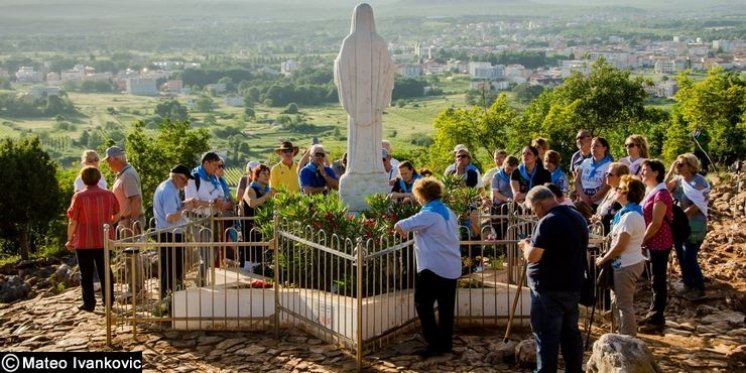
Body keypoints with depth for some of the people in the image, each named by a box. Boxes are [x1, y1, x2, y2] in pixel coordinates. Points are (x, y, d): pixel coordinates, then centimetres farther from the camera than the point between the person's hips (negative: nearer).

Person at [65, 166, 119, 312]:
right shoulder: (109, 195, -1)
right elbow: (116, 216, 10)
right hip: (104, 240, 3)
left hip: (84, 242, -3)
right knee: (105, 271, 15)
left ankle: (89, 304, 9)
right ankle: (108, 301, 18)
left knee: (86, 274, 7)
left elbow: (73, 222, -11)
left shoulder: (79, 196, -13)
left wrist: (70, 240, 1)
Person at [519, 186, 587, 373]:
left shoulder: (548, 222, -19)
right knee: (571, 333, 16)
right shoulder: (577, 217, 10)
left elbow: (532, 256, -22)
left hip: (550, 289, -9)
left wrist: (526, 244, -1)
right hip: (573, 285, 9)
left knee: (547, 336, -3)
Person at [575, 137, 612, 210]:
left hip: (598, 204, -4)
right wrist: (583, 196, -7)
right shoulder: (585, 162, 14)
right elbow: (577, 181, 10)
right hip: (582, 203, 4)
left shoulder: (608, 165, -2)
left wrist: (590, 200, -13)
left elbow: (606, 187, -9)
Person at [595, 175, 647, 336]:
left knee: (624, 305, -1)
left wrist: (603, 259, -10)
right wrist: (607, 257, 11)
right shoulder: (630, 212, 12)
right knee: (616, 303, 19)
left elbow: (620, 246, -22)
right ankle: (623, 337, 29)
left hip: (627, 266, -10)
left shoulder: (630, 216, -21)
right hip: (625, 264, 10)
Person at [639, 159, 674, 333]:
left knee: (658, 281, -1)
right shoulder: (650, 191, 11)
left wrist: (642, 241, -15)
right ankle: (653, 314, 27)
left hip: (660, 243, -9)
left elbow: (656, 223, -22)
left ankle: (657, 320, 6)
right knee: (654, 280, 17)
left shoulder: (661, 193, -18)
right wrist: (643, 241, 10)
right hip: (651, 243, 9)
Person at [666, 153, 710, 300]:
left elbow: (697, 206, -19)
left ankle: (700, 289, 8)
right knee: (681, 256, 13)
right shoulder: (678, 180, 4)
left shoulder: (698, 182, -15)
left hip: (693, 227, -7)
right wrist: (671, 171, -12)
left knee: (689, 258, -5)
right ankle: (688, 285, 29)